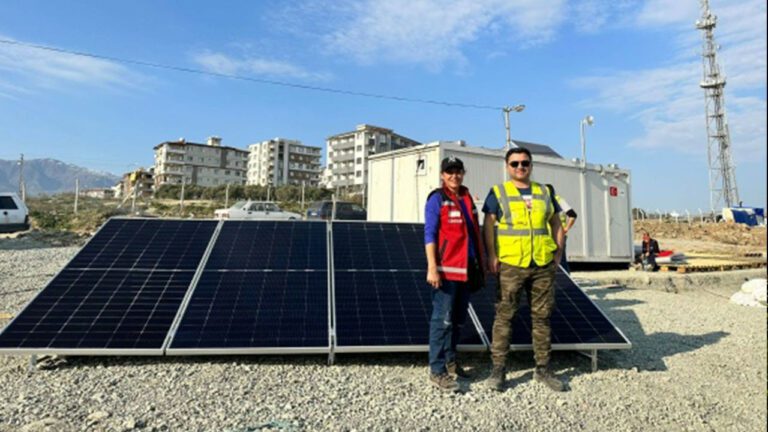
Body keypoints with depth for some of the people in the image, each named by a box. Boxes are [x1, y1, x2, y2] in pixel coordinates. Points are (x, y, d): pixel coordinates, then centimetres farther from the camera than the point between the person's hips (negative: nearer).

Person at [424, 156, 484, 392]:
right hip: (446, 269, -7)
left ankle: (450, 360, 30)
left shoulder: (467, 198, 15)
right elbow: (429, 234, -11)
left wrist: (479, 264, 18)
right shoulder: (437, 199, -5)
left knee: (458, 318, 16)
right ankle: (437, 370, 4)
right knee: (442, 319, -5)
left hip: (466, 268, 8)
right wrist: (432, 268, -19)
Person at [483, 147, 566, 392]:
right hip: (510, 265, -4)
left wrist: (558, 251, 8)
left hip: (544, 265, 4)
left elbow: (556, 223, 18)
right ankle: (498, 368, 11)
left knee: (541, 316, 11)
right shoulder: (498, 193, 3)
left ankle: (543, 368, 24)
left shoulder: (544, 193, 14)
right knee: (504, 316, 0)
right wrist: (491, 255, -12)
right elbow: (488, 224, -4)